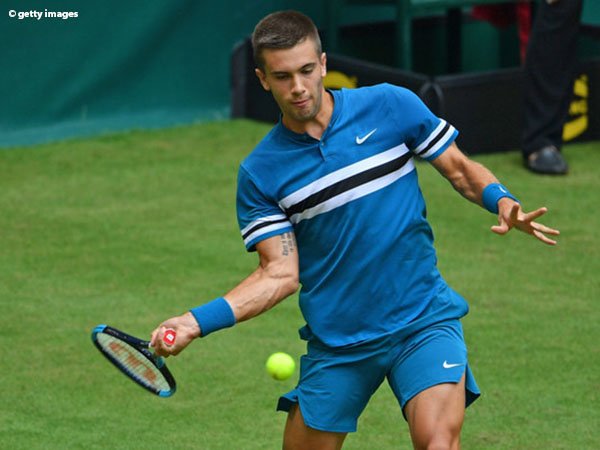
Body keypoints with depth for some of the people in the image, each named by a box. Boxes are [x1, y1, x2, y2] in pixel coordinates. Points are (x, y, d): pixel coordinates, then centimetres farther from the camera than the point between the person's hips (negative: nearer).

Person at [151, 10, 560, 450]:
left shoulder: (390, 106, -3)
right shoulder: (259, 173, -1)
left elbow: (461, 169, 7)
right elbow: (280, 274, -3)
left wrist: (502, 201, -14)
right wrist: (197, 322, -15)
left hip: (423, 320, -2)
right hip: (335, 343, 2)